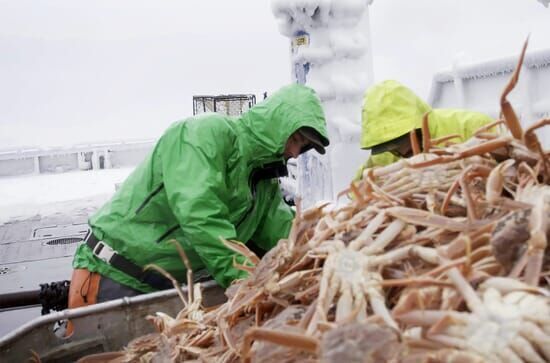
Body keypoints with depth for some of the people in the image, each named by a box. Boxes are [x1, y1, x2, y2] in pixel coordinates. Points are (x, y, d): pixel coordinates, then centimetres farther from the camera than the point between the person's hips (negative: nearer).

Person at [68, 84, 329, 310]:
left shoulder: (264, 179, 9)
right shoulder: (206, 134, -18)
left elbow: (284, 230, 6)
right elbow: (199, 213, -30)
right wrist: (246, 279, -32)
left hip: (170, 285, 8)